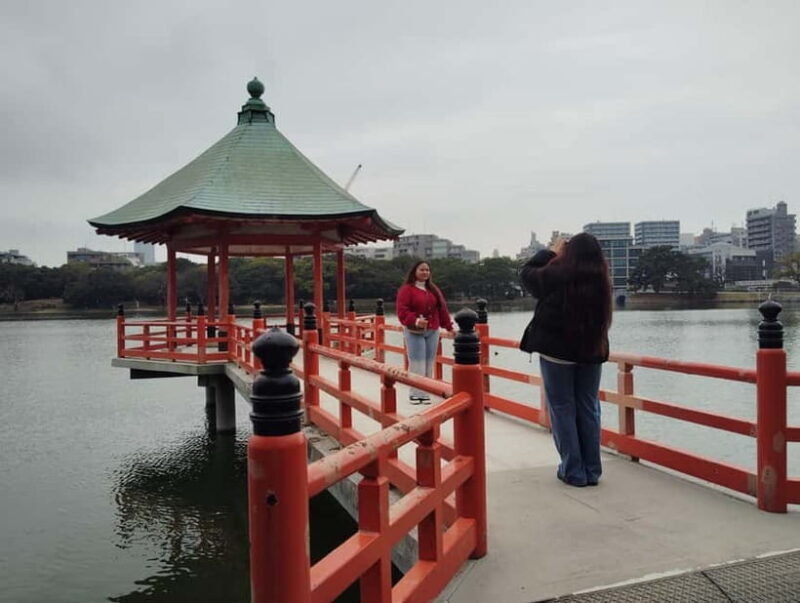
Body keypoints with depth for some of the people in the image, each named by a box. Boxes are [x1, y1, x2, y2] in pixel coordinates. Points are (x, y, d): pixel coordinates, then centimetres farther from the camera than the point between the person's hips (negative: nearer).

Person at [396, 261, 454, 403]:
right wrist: (415, 321, -30)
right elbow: (402, 311, -14)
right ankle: (415, 393, 3)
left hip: (432, 331, 6)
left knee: (429, 363, 5)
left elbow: (442, 309, 15)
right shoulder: (406, 289, -6)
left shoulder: (434, 290, 14)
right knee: (417, 363, -7)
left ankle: (425, 393, 13)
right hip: (414, 332, -5)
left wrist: (449, 326, 9)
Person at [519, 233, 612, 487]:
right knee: (589, 409, 12)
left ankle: (573, 471, 7)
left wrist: (551, 253, 11)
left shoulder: (556, 275, -14)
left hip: (556, 350, -4)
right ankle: (592, 470, 18)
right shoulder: (600, 280, -3)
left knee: (562, 409, 5)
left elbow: (527, 273, 3)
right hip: (592, 351, 4)